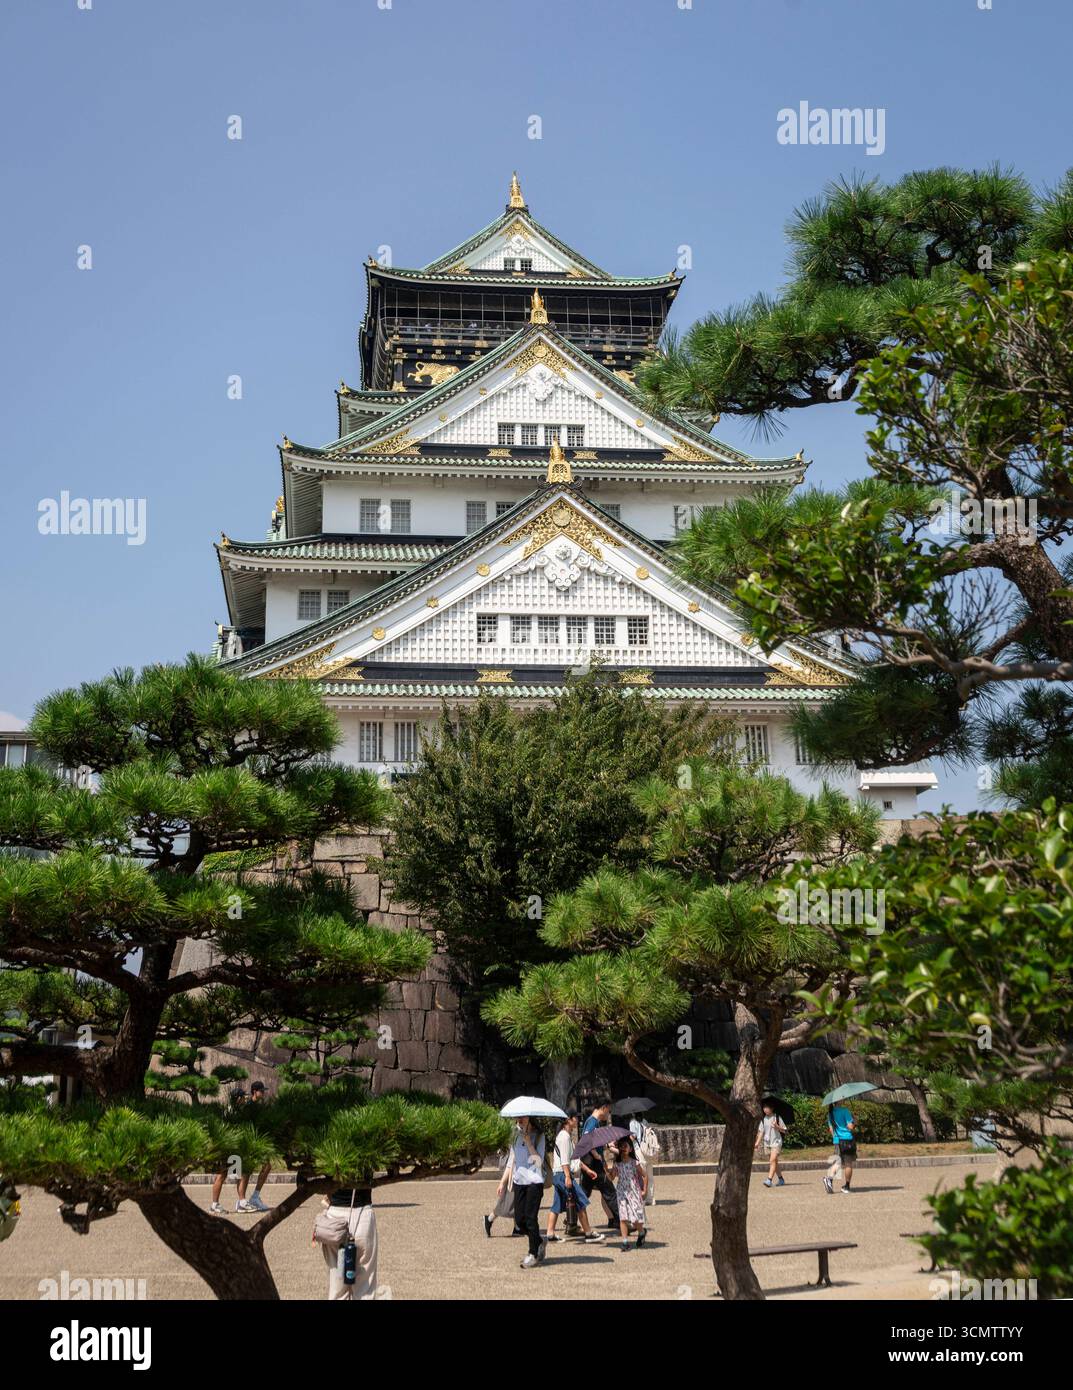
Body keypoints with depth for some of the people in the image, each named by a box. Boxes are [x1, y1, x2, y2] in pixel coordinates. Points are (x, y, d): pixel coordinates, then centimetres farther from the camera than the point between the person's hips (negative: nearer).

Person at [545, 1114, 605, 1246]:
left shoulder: (568, 1136, 19)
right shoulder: (564, 1136, -13)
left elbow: (575, 1157, 25)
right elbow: (564, 1159, -19)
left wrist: (587, 1169, 24)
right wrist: (567, 1177, -24)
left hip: (557, 1175, 10)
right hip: (562, 1173, -10)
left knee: (558, 1204, 10)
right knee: (581, 1202, -7)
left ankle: (550, 1234, 11)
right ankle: (589, 1234, -3)